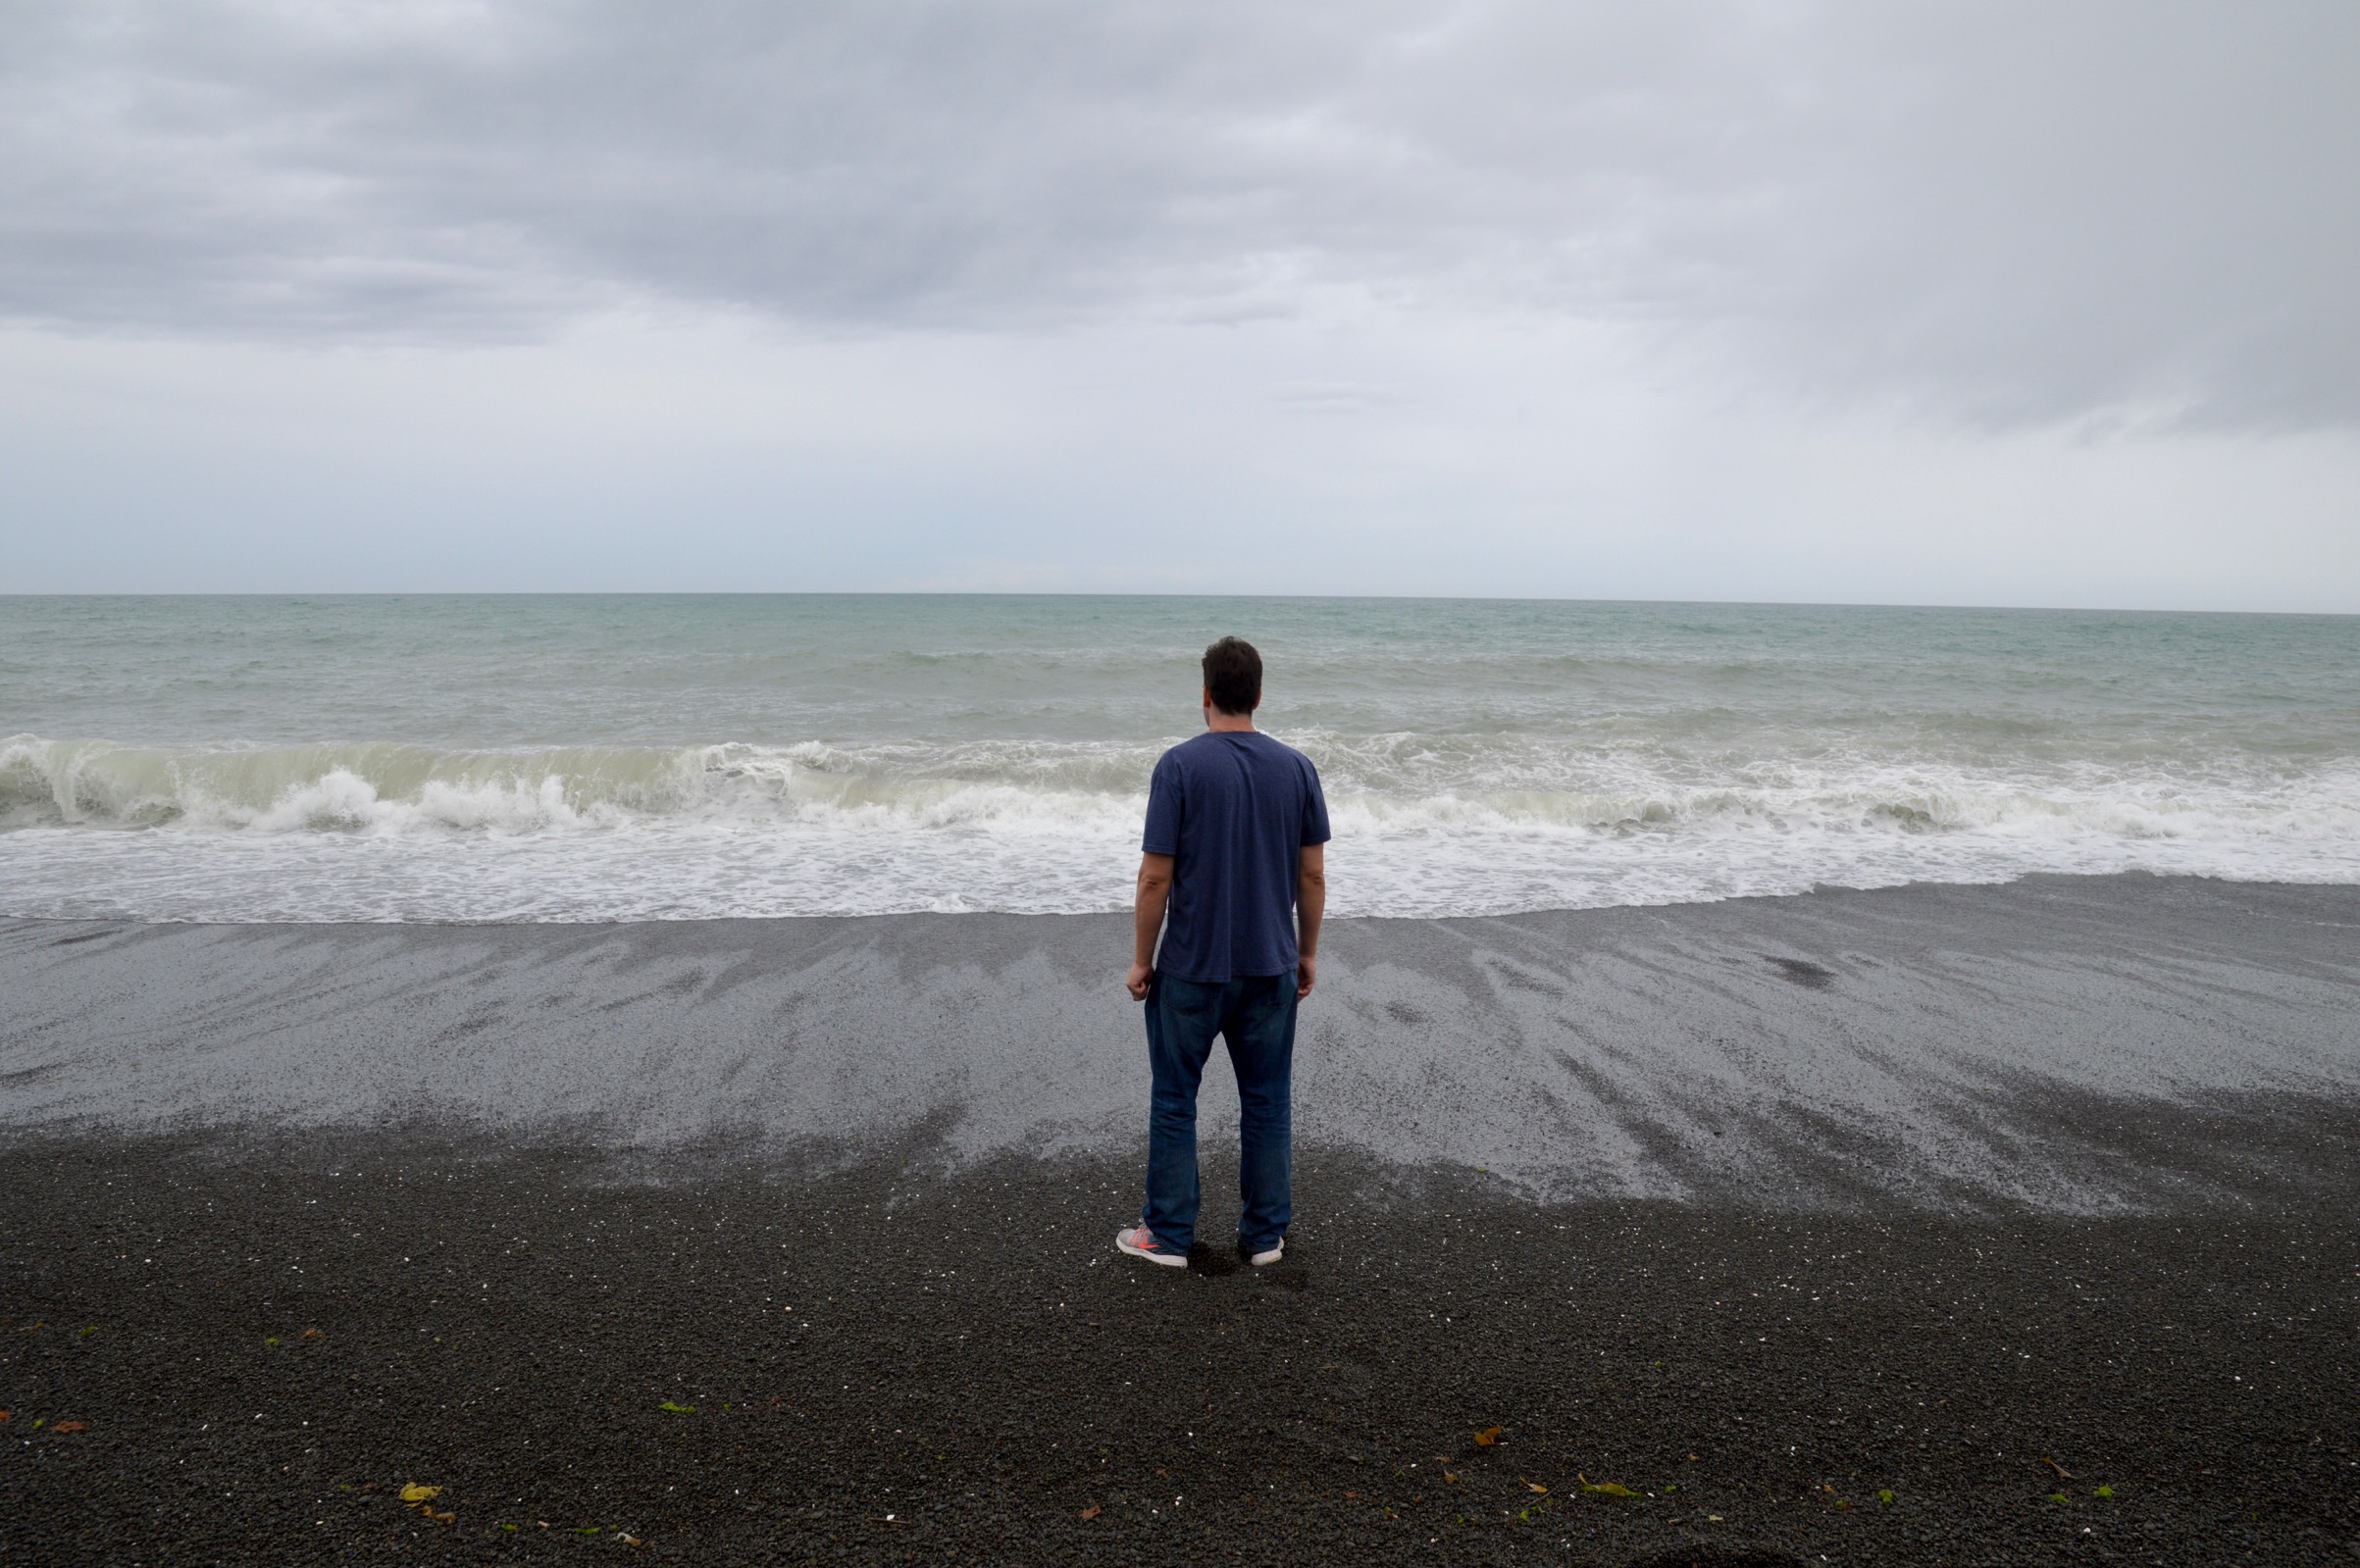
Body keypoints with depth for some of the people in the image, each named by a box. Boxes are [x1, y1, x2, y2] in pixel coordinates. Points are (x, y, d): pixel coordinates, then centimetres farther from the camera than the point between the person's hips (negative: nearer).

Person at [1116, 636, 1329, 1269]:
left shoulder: (1179, 765, -12)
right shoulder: (1297, 768, -1)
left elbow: (1156, 876, -12)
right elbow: (1313, 874, 3)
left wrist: (1141, 960, -2)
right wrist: (1307, 953, 14)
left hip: (1191, 968, -3)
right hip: (1271, 967, 3)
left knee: (1174, 1099, 9)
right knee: (1267, 1100, 12)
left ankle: (1168, 1235, 17)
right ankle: (1265, 1235, 20)